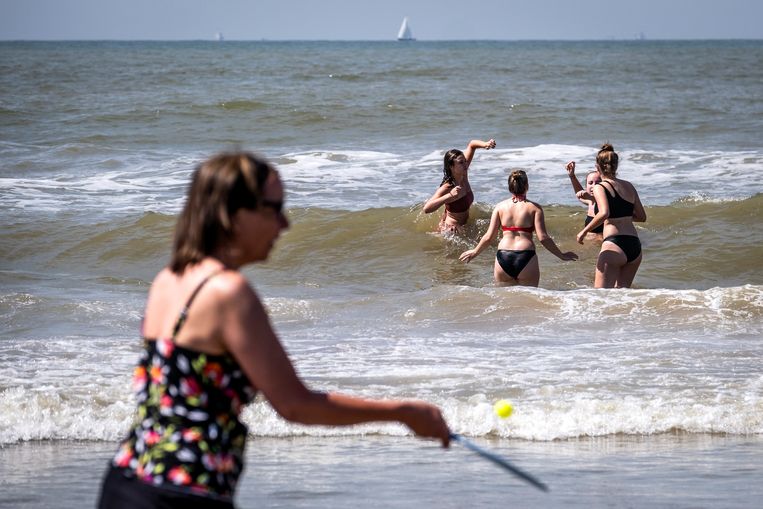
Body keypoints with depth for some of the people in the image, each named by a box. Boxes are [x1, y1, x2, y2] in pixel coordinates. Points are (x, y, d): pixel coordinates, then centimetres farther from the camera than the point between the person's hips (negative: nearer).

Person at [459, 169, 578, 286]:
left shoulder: (500, 207, 8)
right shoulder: (534, 208, 1)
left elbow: (489, 237, 7)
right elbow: (543, 238, -5)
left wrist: (475, 252, 24)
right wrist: (561, 255, 7)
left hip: (503, 257, 2)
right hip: (526, 257, -2)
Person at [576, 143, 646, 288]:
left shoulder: (600, 188, -3)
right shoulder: (629, 186, 15)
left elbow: (604, 213, -21)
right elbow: (642, 216, 20)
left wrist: (584, 231, -10)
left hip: (614, 245, -7)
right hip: (635, 246, 7)